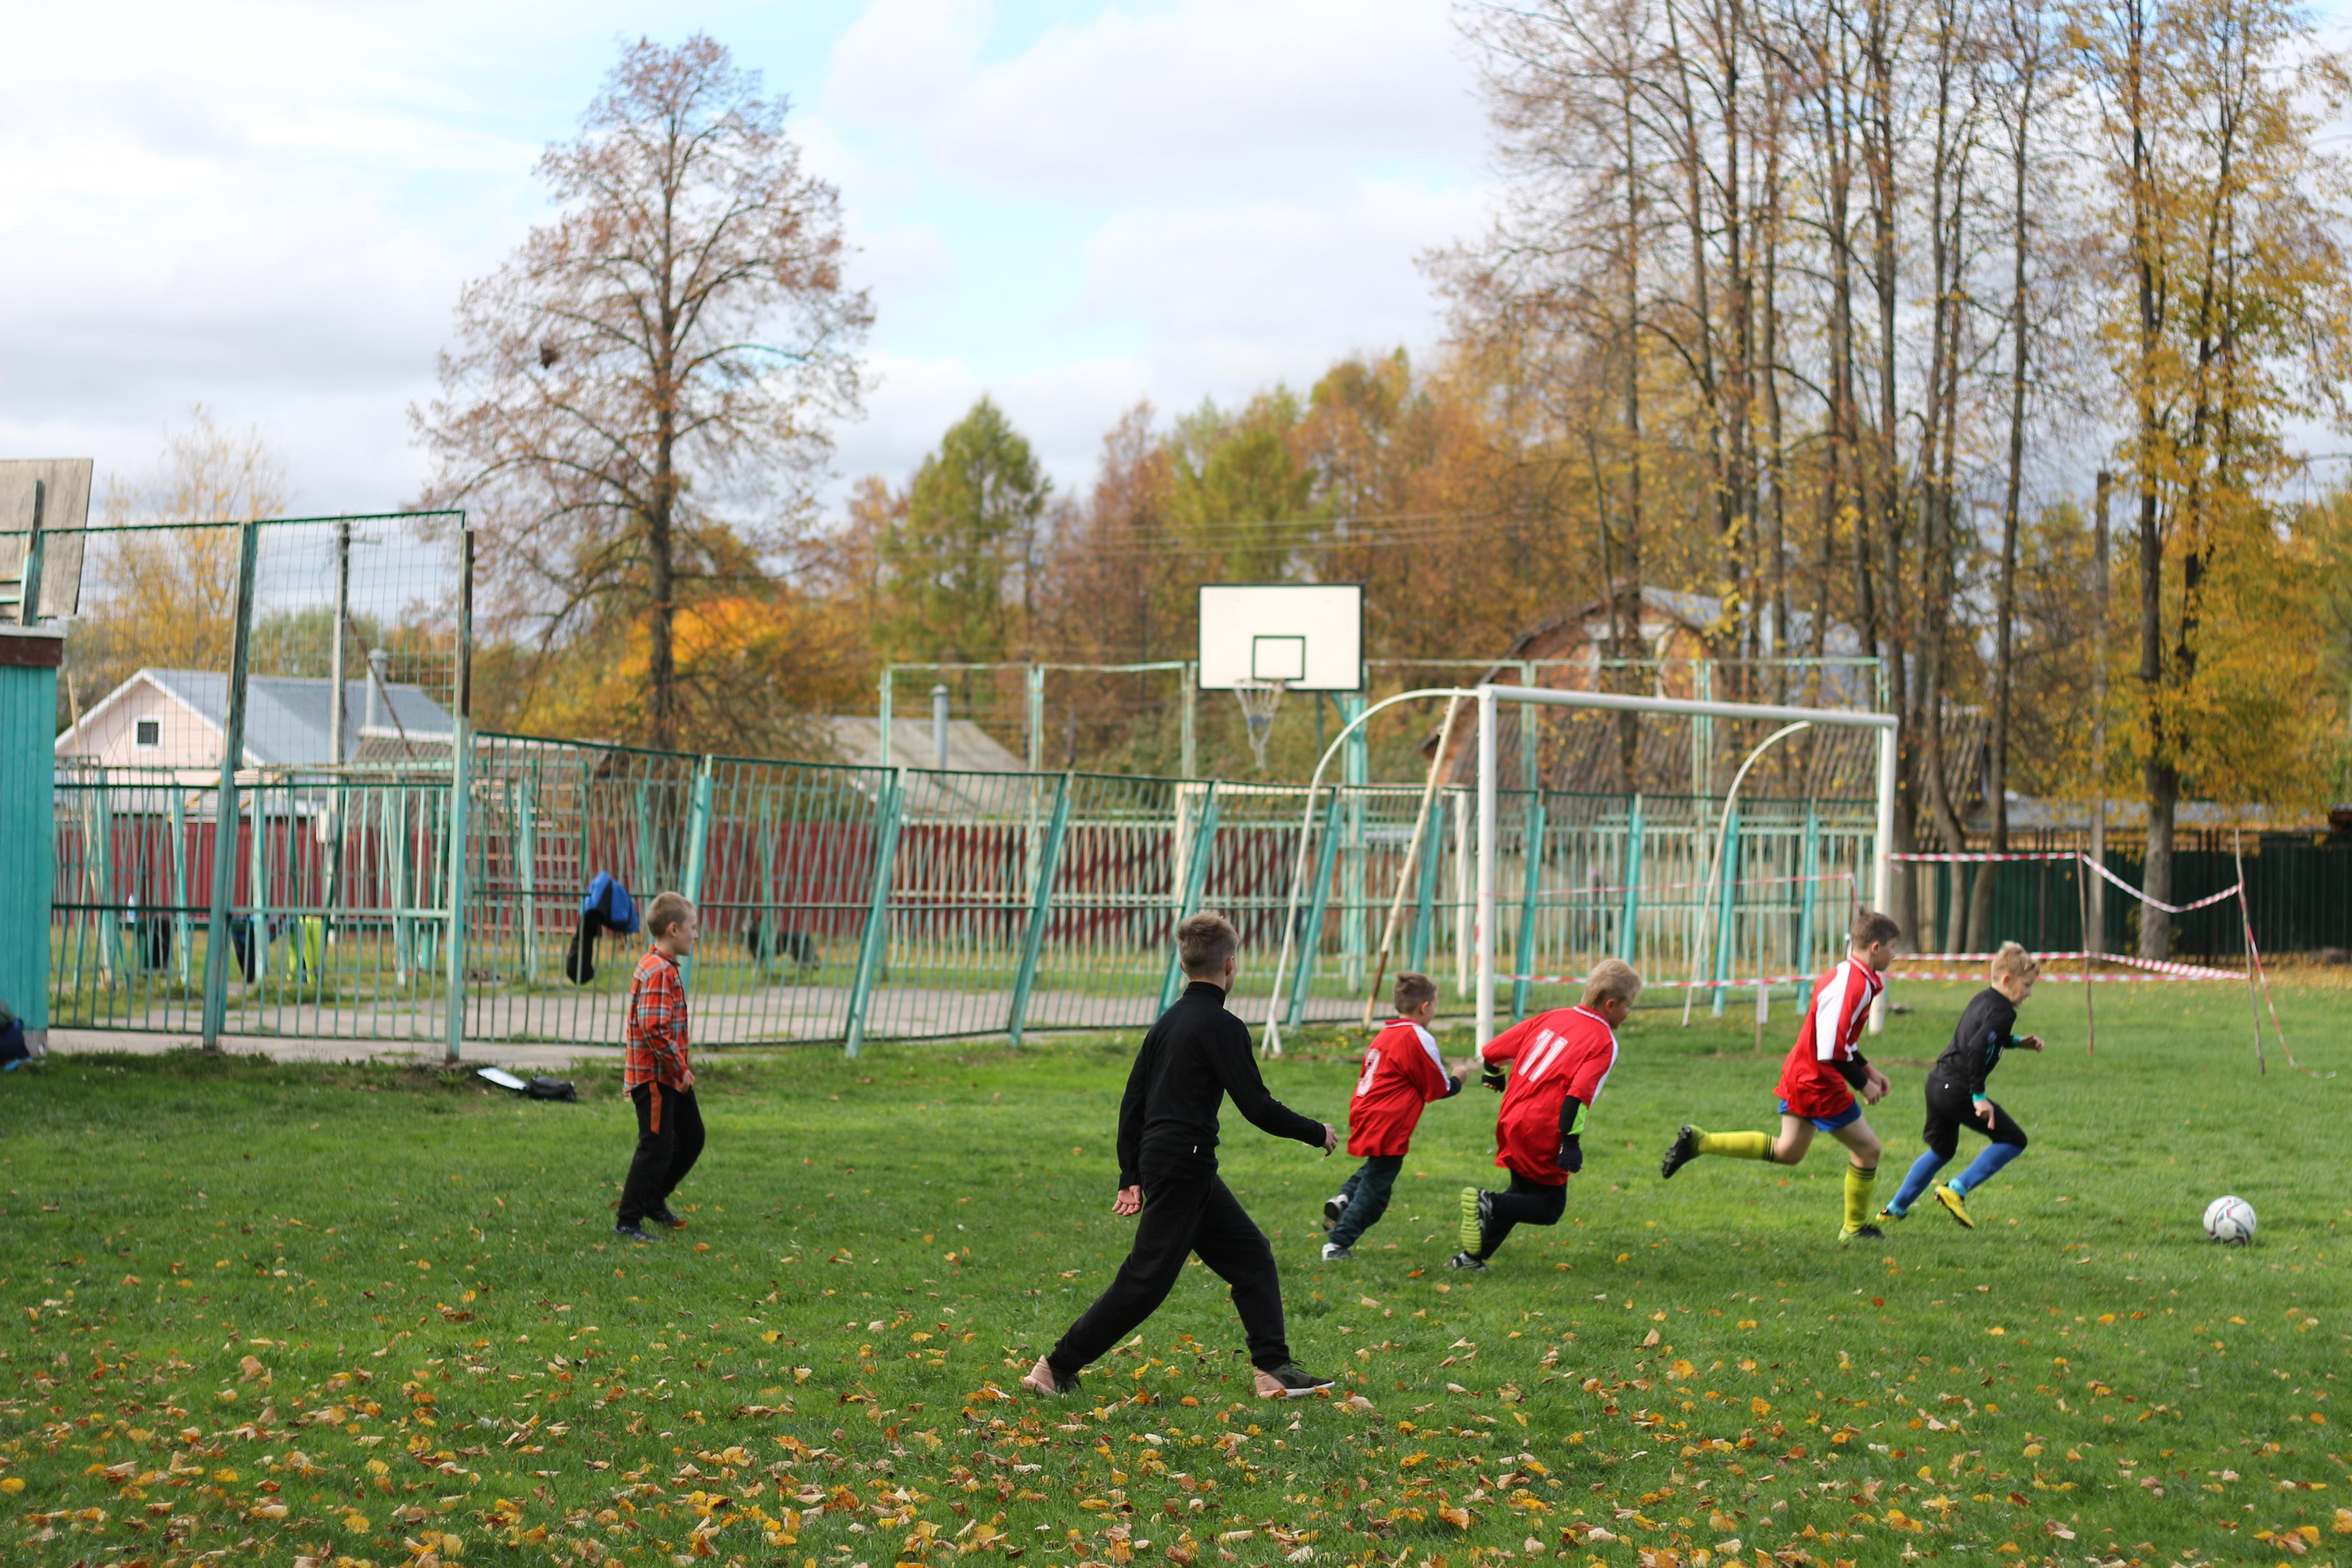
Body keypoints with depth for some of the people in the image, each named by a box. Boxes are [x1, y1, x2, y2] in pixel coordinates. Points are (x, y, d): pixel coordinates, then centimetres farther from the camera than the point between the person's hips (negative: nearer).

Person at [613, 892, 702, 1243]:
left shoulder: (664, 967, 13)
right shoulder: (658, 971, -20)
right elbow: (655, 1029, -26)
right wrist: (680, 1068, -19)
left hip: (671, 1077, 10)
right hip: (655, 1077, -10)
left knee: (691, 1138, 19)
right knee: (656, 1147, -6)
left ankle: (654, 1200, 33)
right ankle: (627, 1222, 2)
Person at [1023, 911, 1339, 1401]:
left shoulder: (1168, 1021, 13)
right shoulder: (1221, 1026, -13)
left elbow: (1132, 1103, 15)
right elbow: (1257, 1107, -15)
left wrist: (1130, 1177, 18)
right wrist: (1316, 1133, 0)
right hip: (1183, 1170, -9)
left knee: (1252, 1257, 12)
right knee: (1146, 1280, -5)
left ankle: (1275, 1369, 9)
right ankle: (1056, 1367, -2)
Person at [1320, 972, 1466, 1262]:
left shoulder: (1385, 1036, 15)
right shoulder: (1418, 1038, -9)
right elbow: (1438, 1089, -5)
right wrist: (1457, 1081, 15)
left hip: (1365, 1122, 8)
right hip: (1388, 1128, -8)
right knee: (1373, 1193, 0)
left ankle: (1342, 1199, 3)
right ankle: (1337, 1244, -1)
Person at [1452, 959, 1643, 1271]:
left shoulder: (1552, 1018, 11)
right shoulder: (1604, 1042, -9)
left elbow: (1491, 1050, 15)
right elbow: (1579, 1094, -22)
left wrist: (1493, 1076, 35)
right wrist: (1571, 1143, -22)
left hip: (1511, 1122, 7)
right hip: (1542, 1134, -7)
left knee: (1524, 1193, 24)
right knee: (1549, 1208, 4)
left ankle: (1472, 1256, 17)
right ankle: (1489, 1204, -19)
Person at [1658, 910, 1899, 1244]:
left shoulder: (1844, 975, 9)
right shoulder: (1854, 985, -23)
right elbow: (1831, 1052, -27)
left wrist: (1866, 1069, 20)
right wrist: (1863, 1083, -15)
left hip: (1799, 1075, 10)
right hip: (1819, 1084, -10)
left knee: (1787, 1151, 20)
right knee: (1867, 1147, 4)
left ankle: (1698, 1142, 16)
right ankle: (1855, 1228, 18)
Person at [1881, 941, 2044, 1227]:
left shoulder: (1982, 999, 15)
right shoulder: (2003, 1012, -14)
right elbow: (1977, 1048, -27)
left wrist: (2017, 1042, 28)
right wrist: (1978, 1097, -26)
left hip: (1937, 1082, 9)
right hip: (1958, 1090, -9)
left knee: (1941, 1149, 26)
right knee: (2013, 1140, 3)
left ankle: (1896, 1207, 26)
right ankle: (1957, 1190, -5)